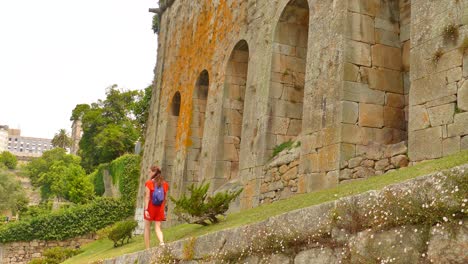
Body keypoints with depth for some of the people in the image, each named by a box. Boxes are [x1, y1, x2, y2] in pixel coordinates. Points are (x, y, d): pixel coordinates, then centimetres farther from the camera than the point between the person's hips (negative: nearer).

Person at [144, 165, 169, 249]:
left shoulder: (149, 183, -7)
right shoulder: (165, 184, 6)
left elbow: (147, 197, -13)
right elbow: (165, 198, 7)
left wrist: (146, 209, -16)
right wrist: (163, 209, 16)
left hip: (150, 207, -3)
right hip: (159, 208, 3)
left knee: (147, 228, 11)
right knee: (158, 228, 6)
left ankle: (147, 249, 10)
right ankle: (162, 242, -23)